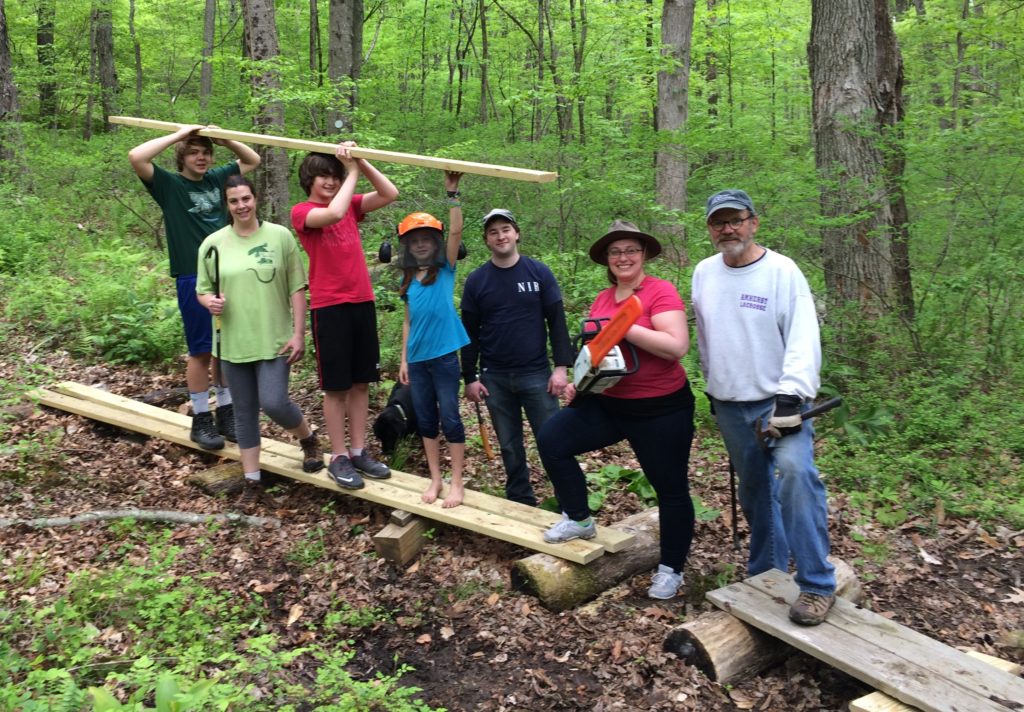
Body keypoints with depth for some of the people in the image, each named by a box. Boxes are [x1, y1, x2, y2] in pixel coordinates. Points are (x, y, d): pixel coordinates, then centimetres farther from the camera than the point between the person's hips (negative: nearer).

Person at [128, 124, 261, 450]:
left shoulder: (217, 178, 10)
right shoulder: (169, 184, -3)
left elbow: (253, 160, 22)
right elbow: (136, 157, -20)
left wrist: (226, 140, 4)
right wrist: (177, 134, -13)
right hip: (193, 279, -5)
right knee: (201, 351, 2)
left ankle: (226, 413, 22)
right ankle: (201, 421, 14)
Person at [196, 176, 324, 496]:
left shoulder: (280, 236, -4)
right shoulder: (213, 244, 0)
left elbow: (297, 289, -2)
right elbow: (202, 289, 10)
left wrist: (299, 334, -7)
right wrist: (209, 301, -15)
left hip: (274, 340, -2)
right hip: (233, 343, 3)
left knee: (274, 403, -11)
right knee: (244, 411, 10)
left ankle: (309, 439, 21)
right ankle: (251, 478, 23)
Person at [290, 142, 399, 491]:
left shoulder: (351, 205, 11)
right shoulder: (302, 211, -5)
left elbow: (390, 194, -1)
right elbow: (333, 214, -25)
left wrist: (360, 162, -10)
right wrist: (352, 171, -15)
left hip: (362, 303, 5)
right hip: (329, 308, -5)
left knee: (361, 382, 10)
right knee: (336, 387, 2)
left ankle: (358, 452, 20)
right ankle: (339, 458, 13)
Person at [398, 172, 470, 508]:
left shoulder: (445, 269, -1)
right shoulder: (408, 281, 11)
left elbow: (455, 231, -16)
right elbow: (408, 322, 14)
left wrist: (452, 193, -22)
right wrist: (404, 359, 11)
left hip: (444, 356, -5)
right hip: (417, 360, 5)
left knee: (449, 418, -1)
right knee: (425, 420, 11)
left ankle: (456, 483, 10)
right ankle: (435, 479, 23)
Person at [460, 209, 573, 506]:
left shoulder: (539, 272, -1)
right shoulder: (476, 280, 2)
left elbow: (556, 322, -1)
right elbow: (470, 333, 5)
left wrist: (561, 367, -8)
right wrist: (470, 377, 1)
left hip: (536, 374, -1)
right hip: (495, 378, 2)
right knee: (509, 445, 11)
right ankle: (521, 501, 25)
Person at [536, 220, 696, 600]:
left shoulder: (661, 291, -13)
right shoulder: (602, 299, 7)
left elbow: (677, 346, -25)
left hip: (661, 409, -6)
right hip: (607, 403, 6)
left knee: (670, 488, 8)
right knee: (551, 440, -4)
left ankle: (671, 569, 26)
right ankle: (579, 519, 13)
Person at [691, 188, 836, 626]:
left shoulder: (782, 271, -9)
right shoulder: (704, 273, 8)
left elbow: (803, 340, -16)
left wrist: (791, 396, -26)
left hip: (778, 400, -5)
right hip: (730, 406, 5)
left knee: (794, 471, -26)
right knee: (753, 490, 13)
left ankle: (816, 584, -19)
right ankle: (766, 572, 29)